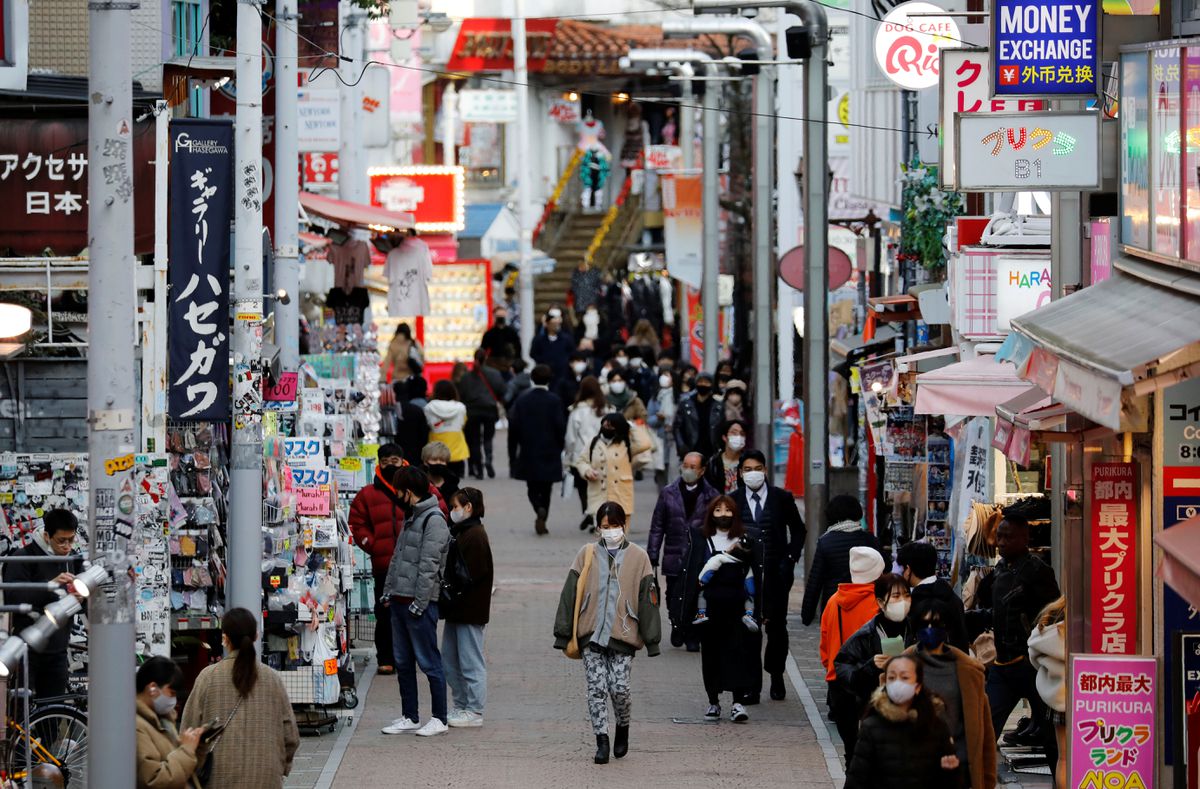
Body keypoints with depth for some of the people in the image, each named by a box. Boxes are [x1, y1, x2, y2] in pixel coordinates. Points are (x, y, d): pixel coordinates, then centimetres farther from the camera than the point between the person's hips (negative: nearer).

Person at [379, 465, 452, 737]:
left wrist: (418, 603, -19)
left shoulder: (434, 521, -13)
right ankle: (409, 717, 18)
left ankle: (439, 719, -1)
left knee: (429, 661, -5)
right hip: (399, 601, 10)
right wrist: (388, 591, 13)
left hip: (419, 603, -10)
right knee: (403, 662, 12)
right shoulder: (411, 518, 17)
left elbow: (429, 566, -17)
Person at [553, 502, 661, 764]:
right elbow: (570, 594, 7)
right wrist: (563, 634, 4)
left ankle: (623, 729, 20)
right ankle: (602, 741, 2)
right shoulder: (587, 555, 6)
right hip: (591, 634, 1)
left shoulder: (638, 558, 4)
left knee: (619, 688, -7)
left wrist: (652, 640, 1)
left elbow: (647, 599, 4)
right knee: (596, 689, -3)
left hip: (623, 635, -1)